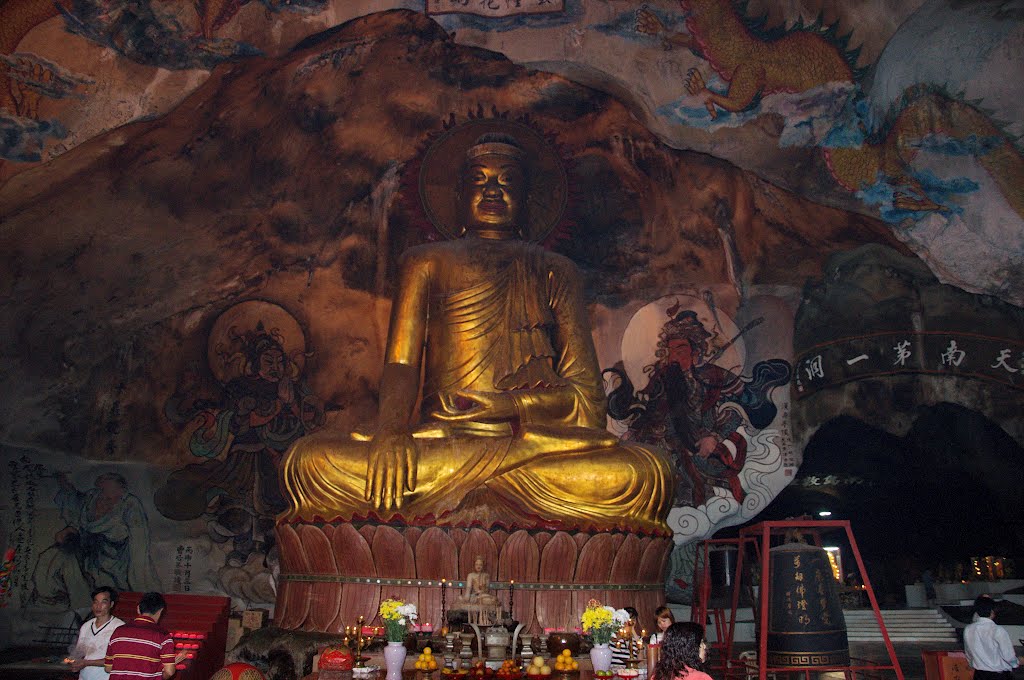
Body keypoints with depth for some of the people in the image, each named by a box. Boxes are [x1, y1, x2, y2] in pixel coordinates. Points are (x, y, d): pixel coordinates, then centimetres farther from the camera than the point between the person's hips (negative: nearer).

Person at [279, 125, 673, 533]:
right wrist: (391, 428, -17)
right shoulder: (426, 261, 22)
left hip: (538, 444, 1)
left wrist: (510, 404, -10)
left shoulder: (555, 271, 22)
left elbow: (587, 394, 10)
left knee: (646, 473, -31)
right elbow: (401, 361, 6)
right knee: (309, 462, -27)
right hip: (441, 439, -1)